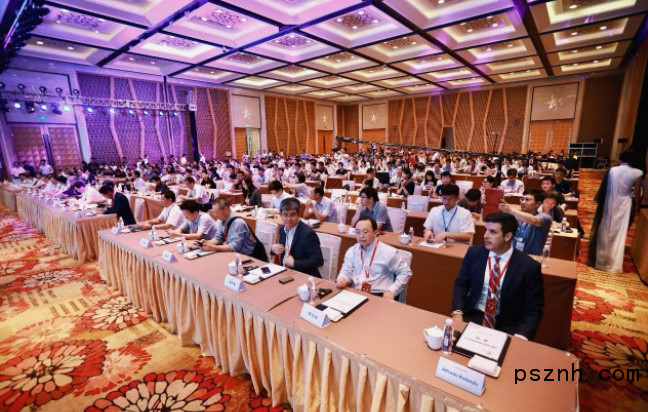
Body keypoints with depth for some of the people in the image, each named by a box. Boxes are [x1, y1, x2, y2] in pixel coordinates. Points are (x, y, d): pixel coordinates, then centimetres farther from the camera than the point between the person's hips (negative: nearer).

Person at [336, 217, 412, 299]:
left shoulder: (388, 252, -3)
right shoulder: (351, 251, 10)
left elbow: (405, 272, 3)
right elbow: (346, 271, 11)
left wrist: (391, 291, -7)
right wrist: (341, 279, -13)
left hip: (379, 296, -2)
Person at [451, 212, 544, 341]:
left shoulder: (529, 267, -9)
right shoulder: (474, 253, -3)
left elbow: (533, 309, -4)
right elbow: (461, 284, 4)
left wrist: (521, 336, -20)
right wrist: (457, 312, -11)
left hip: (506, 324, -1)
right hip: (472, 315, 1)